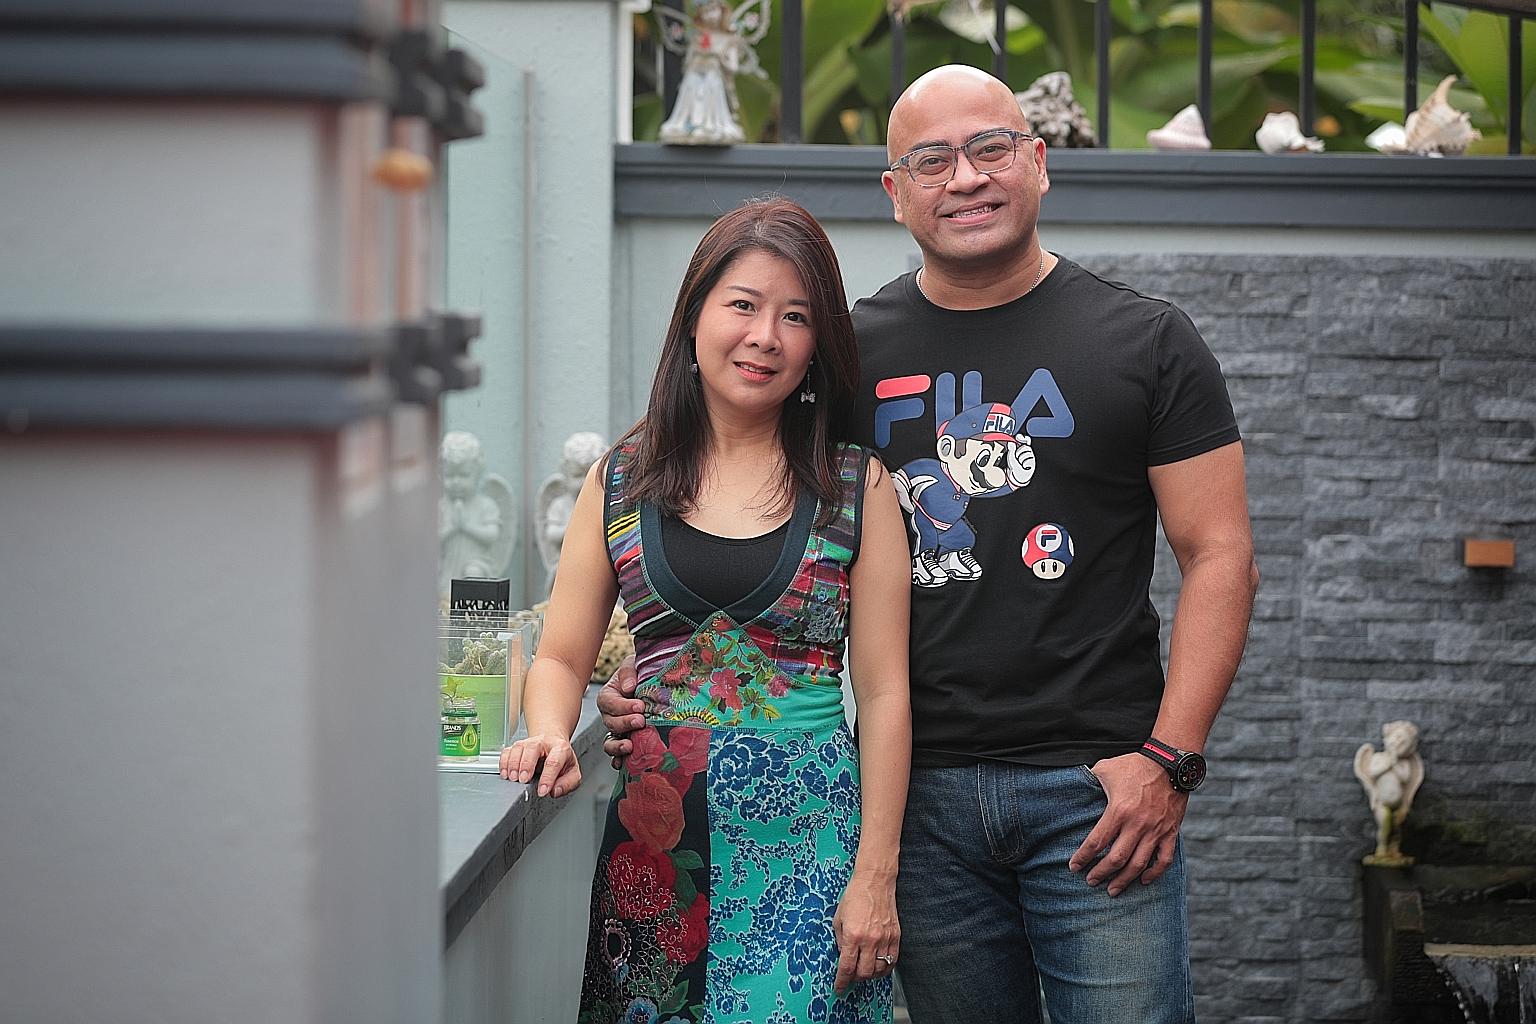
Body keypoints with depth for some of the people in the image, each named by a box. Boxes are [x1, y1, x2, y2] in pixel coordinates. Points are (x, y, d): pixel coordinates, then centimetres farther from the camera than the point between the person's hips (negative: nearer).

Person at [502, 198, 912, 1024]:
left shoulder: (857, 487, 2)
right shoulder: (620, 481, 7)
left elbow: (883, 692, 0)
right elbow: (562, 656, 10)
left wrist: (875, 878, -5)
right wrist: (550, 736, -13)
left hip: (808, 839, -1)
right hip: (654, 842, 2)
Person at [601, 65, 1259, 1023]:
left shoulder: (1147, 340, 2)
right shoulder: (855, 352, 9)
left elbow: (1220, 557, 0)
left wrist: (1169, 758, -11)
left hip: (1095, 790, -2)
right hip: (919, 791, 2)